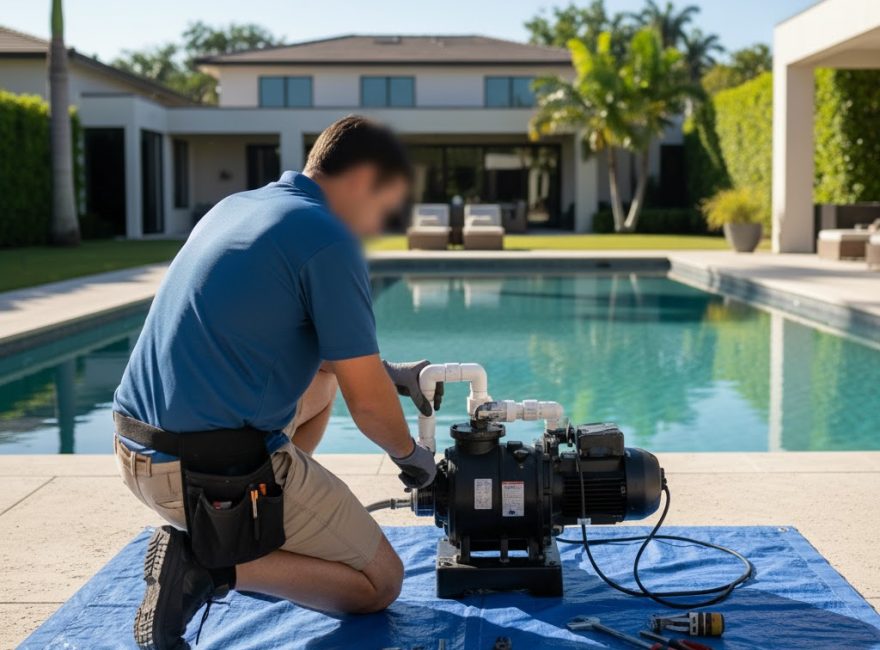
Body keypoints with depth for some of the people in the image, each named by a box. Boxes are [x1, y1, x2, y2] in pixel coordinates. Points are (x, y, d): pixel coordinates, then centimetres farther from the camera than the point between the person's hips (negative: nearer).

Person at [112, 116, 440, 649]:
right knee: (380, 584, 9)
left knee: (320, 382, 30)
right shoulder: (328, 239, -14)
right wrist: (410, 454, 11)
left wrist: (385, 371, 27)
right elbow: (367, 403, -10)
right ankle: (208, 565, -7)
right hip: (217, 469, -8)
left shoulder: (235, 206, 12)